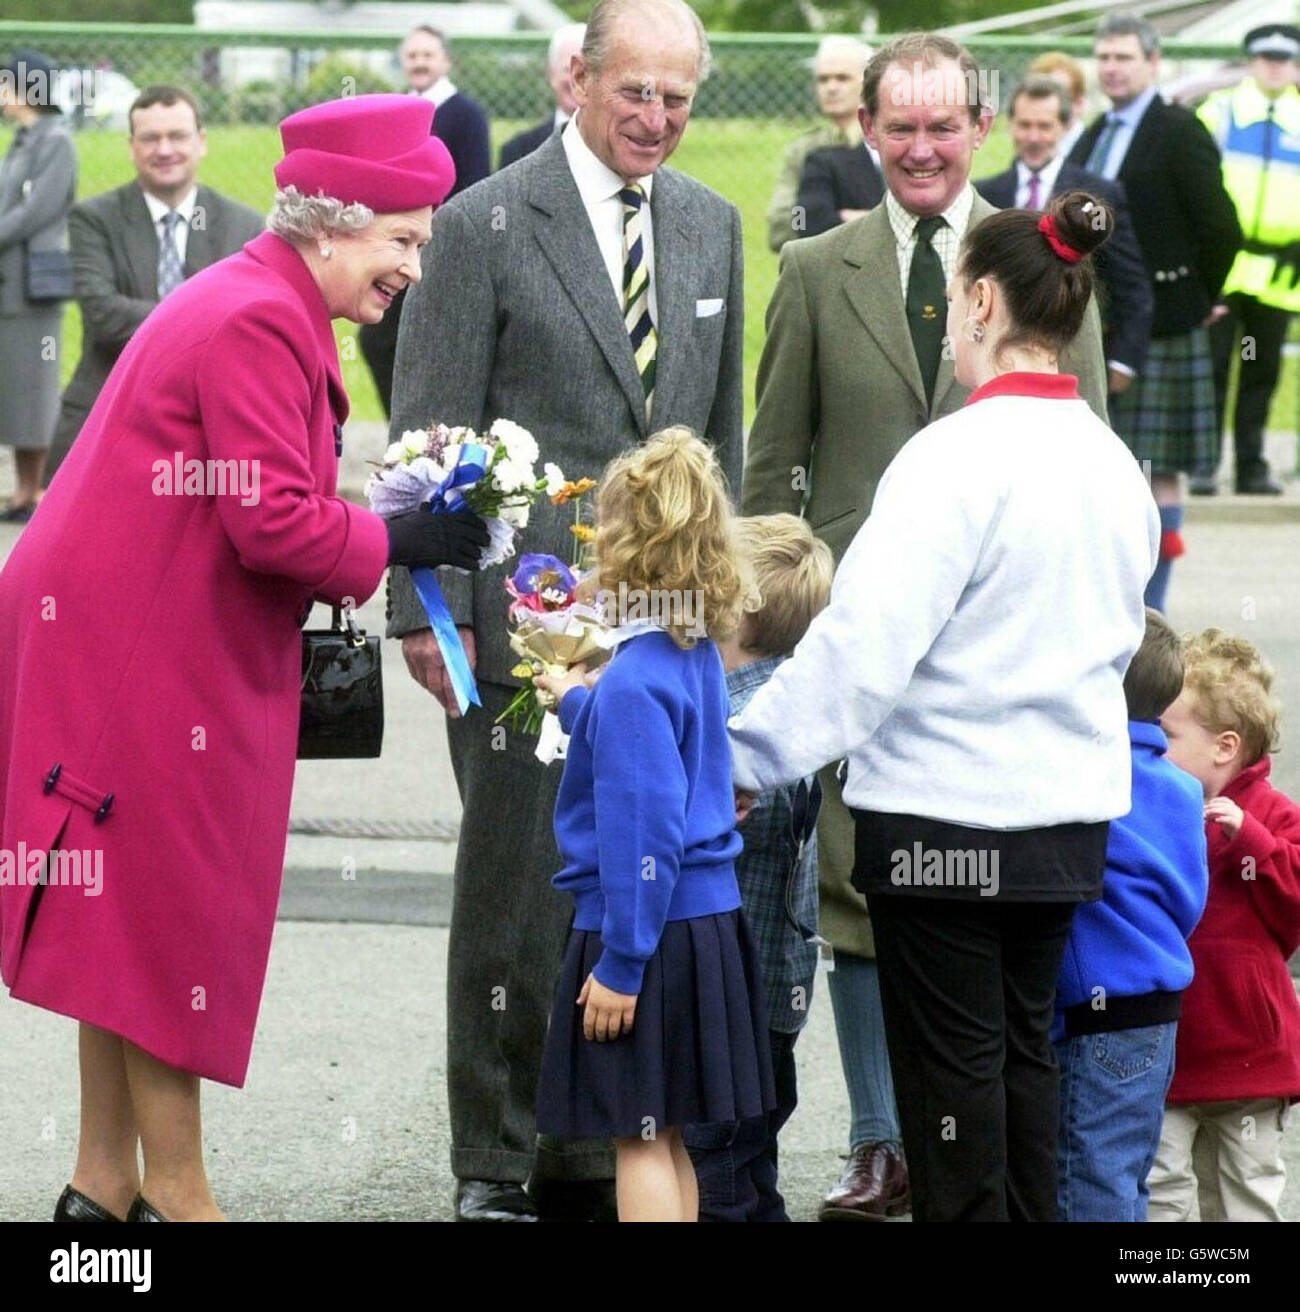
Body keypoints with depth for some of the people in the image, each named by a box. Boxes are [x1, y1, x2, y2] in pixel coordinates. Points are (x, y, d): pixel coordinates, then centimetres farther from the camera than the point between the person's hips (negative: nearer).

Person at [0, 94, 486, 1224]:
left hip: (143, 653, 11)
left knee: (127, 919, 13)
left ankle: (105, 1184, 19)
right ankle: (176, 1196, 3)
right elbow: (274, 523, -24)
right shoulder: (257, 324, -18)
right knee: (162, 917, -4)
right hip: (137, 656, -11)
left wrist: (399, 526, 3)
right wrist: (397, 540, -11)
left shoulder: (254, 308, 17)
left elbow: (263, 513, 15)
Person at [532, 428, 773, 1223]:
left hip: (649, 930, -9)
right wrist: (576, 702, 42)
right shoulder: (700, 658, 7)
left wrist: (620, 961, -18)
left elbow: (642, 833, -22)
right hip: (707, 917, 9)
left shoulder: (635, 682, -20)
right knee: (665, 1140, 16)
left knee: (640, 1140, -3)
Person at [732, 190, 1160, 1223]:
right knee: (1024, 1046, 17)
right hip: (1072, 808, 7)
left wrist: (755, 754, -13)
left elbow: (866, 640, -20)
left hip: (945, 815, -7)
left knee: (952, 1061, 3)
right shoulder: (1114, 466, 4)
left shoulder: (960, 456, -18)